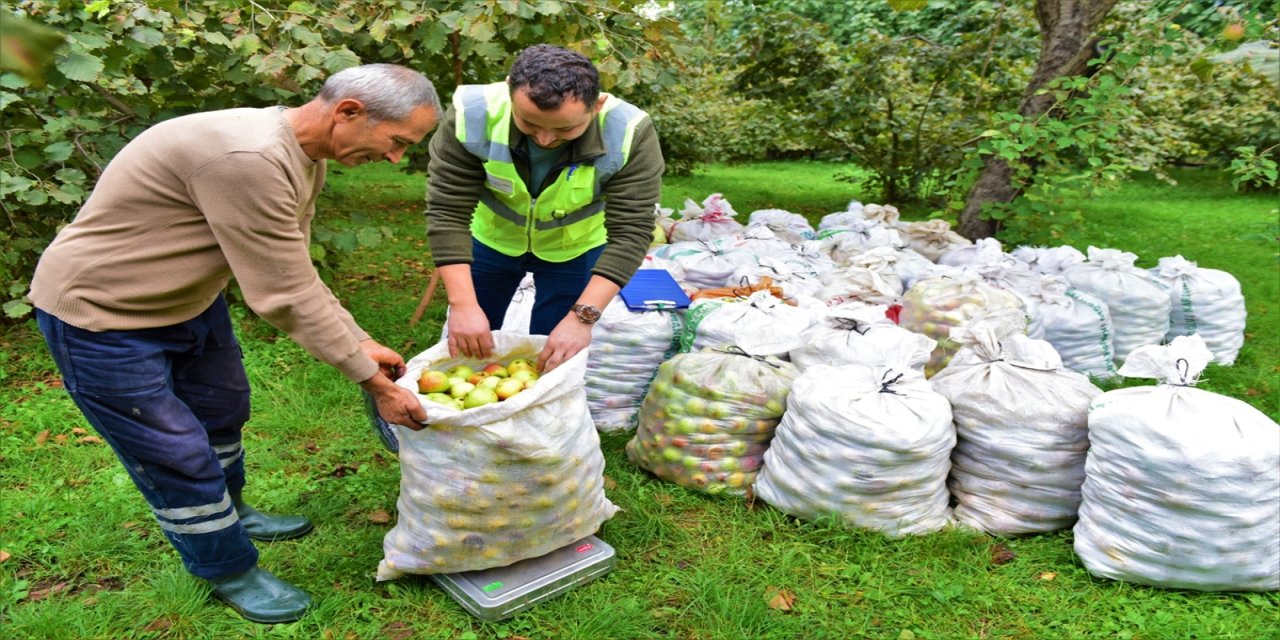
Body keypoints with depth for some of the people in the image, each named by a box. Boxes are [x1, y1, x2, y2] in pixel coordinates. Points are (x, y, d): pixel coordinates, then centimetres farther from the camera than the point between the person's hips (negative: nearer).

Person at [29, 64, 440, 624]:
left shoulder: (305, 154, -5)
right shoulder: (248, 159, -36)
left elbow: (296, 273, 0)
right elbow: (285, 297, -32)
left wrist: (361, 343, -5)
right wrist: (374, 381, -24)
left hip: (190, 299, 9)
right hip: (101, 315, -9)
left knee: (222, 407, 24)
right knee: (177, 454, 4)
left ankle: (230, 513, 49)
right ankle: (228, 570, 27)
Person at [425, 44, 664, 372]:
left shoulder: (629, 133, -32)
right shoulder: (472, 114, -30)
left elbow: (630, 232, -29)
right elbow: (447, 213, -25)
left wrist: (582, 316, -36)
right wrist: (463, 304, -33)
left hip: (575, 249, -1)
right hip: (491, 239, 1)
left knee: (554, 360, 3)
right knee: (466, 349, 13)